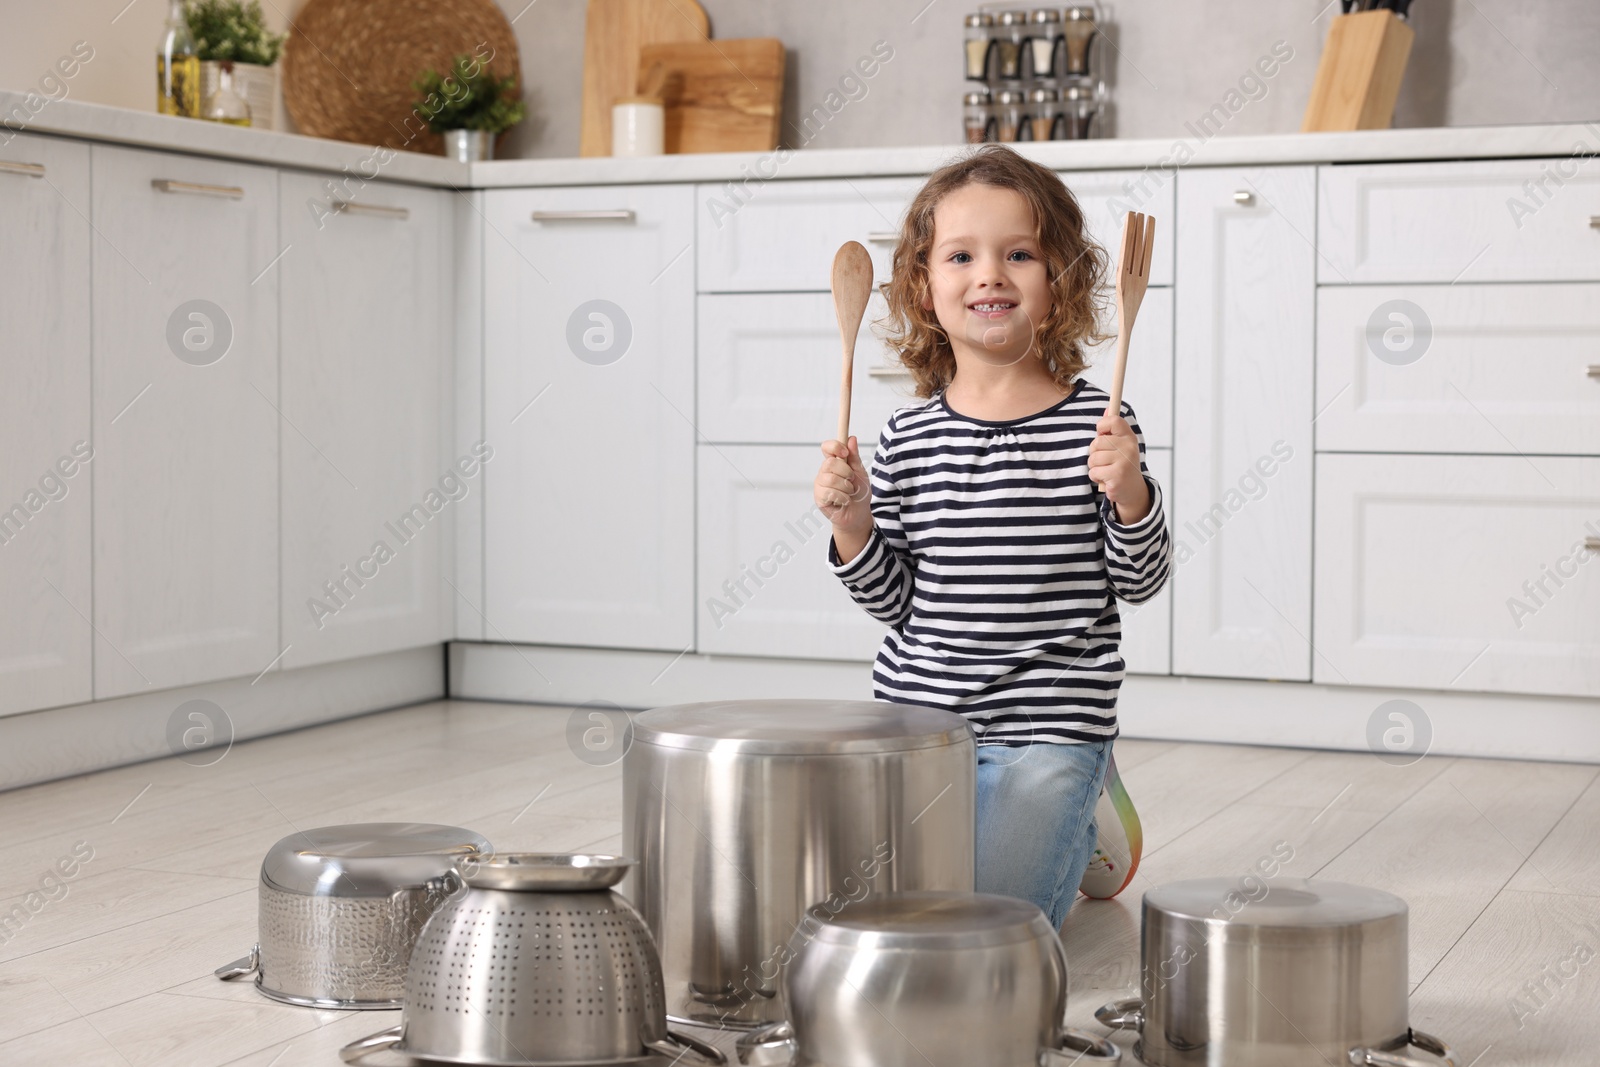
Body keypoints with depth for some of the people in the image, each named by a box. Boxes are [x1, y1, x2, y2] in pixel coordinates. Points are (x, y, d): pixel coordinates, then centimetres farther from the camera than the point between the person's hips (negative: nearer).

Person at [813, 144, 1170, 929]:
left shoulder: (1096, 423, -6)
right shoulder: (907, 438, 1)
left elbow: (1141, 581, -2)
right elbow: (892, 599, 5)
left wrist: (1129, 494, -19)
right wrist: (852, 525, -11)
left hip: (1047, 729, -3)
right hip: (914, 715, 3)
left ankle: (1076, 831, 21)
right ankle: (1043, 831, 31)